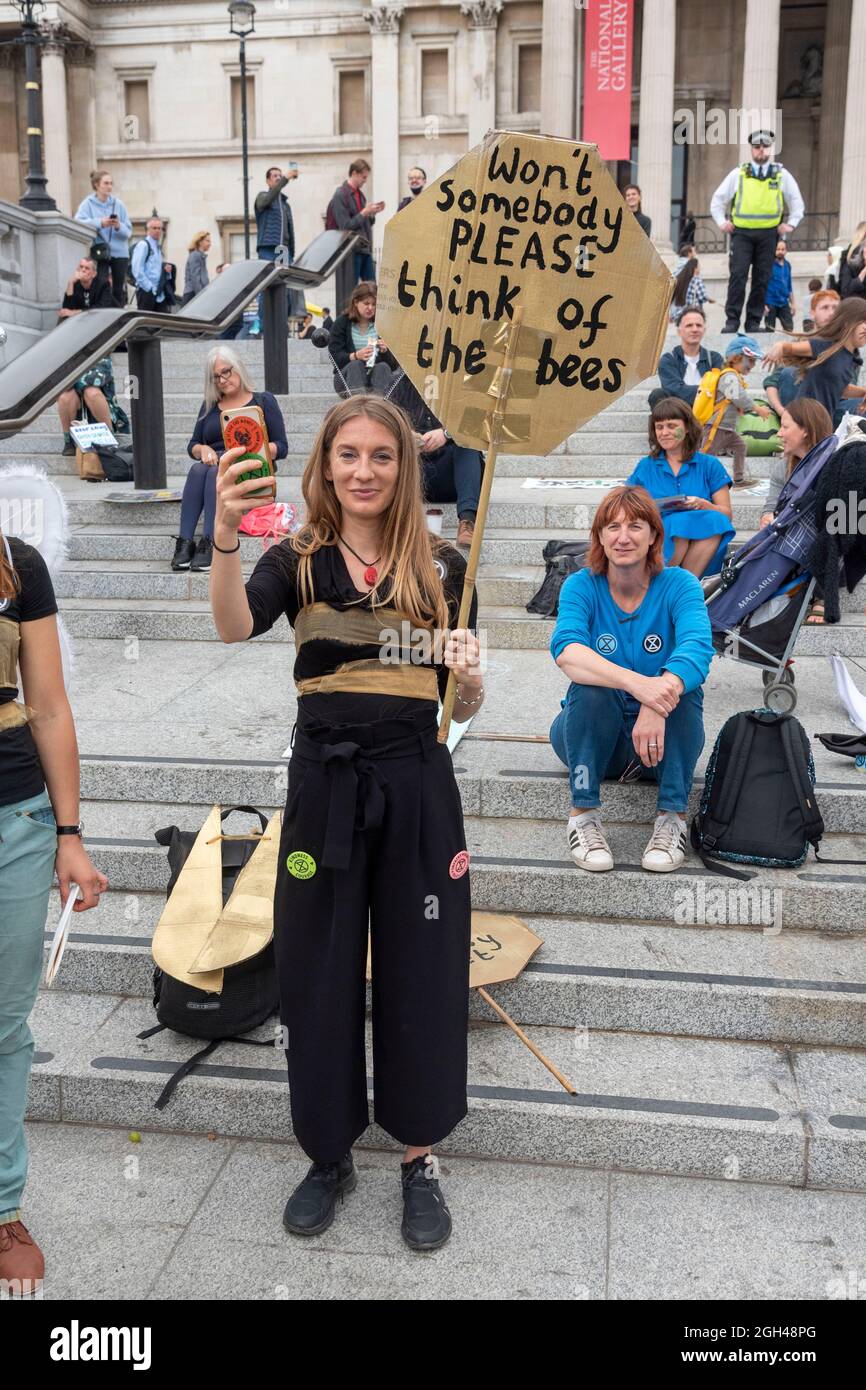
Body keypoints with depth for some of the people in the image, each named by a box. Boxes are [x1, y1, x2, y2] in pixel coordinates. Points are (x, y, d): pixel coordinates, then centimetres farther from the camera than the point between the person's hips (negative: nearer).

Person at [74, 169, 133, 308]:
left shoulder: (118, 204, 9)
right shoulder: (88, 204, 3)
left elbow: (128, 231, 5)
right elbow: (79, 222, -12)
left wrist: (119, 226, -17)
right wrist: (100, 223, -25)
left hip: (119, 253, 2)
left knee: (119, 290, 3)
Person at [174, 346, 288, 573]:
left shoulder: (263, 401, 12)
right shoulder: (209, 406, 24)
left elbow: (281, 447, 3)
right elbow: (192, 446, 20)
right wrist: (203, 450, -5)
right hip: (215, 464, 3)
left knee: (218, 472, -35)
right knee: (197, 469, -32)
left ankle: (209, 544, -46)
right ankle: (185, 543, -42)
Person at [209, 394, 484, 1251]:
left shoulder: (442, 568, 4)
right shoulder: (297, 561, 1)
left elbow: (464, 708, 6)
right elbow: (235, 628, -21)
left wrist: (472, 675, -17)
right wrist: (224, 533, -37)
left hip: (416, 786, 0)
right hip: (325, 785, 0)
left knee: (421, 978, 8)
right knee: (318, 978, 10)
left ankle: (419, 1162, 29)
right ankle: (328, 1156, 32)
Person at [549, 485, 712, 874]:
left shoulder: (679, 585, -9)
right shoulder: (581, 586, -10)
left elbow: (697, 648, -29)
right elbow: (566, 651, -30)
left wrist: (658, 704, -48)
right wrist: (636, 683, -48)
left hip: (663, 739, 1)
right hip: (590, 735, 0)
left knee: (683, 684, -28)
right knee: (592, 686, -30)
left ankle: (672, 818, -23)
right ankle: (584, 814, -21)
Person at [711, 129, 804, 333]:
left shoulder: (782, 175, 9)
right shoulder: (738, 174, 7)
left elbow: (797, 202, 17)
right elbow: (718, 199, 14)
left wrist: (791, 224, 7)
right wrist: (722, 222, 6)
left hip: (768, 234, 1)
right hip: (741, 232, -1)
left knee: (762, 279, 2)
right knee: (738, 275, -11)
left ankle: (754, 322, 7)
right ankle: (732, 320, -8)